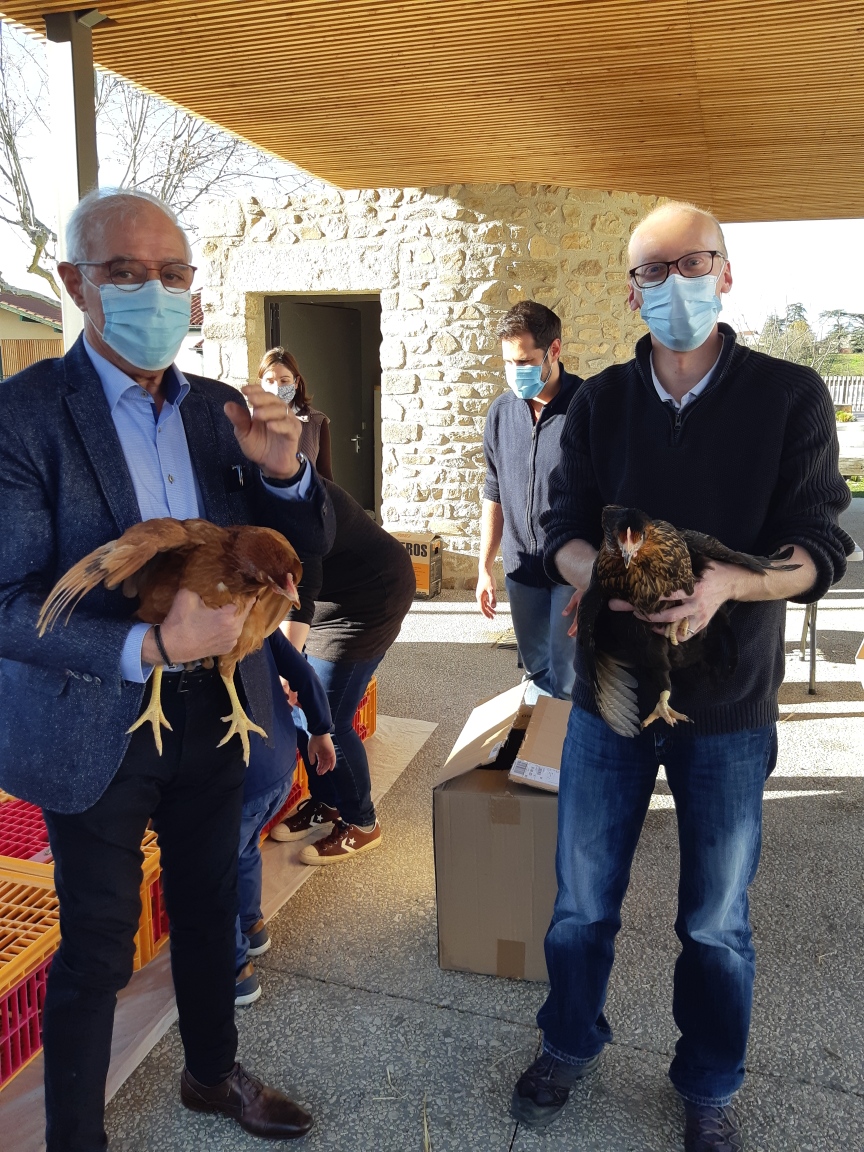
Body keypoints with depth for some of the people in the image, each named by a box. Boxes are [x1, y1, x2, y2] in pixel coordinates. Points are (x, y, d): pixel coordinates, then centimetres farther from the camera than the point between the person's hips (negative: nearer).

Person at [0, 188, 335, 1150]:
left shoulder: (218, 411, 1)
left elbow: (305, 546, 4)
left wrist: (283, 470, -16)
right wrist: (146, 648, -33)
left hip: (214, 711, 5)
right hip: (94, 728, -5)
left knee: (210, 908, 22)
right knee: (96, 950, 11)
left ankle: (212, 1073, 48)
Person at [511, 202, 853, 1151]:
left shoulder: (790, 396, -4)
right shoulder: (600, 402, 3)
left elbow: (818, 548, -9)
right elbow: (564, 528, 1)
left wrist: (729, 583, -29)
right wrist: (597, 575, -22)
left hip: (729, 703, -1)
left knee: (716, 922, 13)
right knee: (582, 901, 14)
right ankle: (569, 1045, 41)